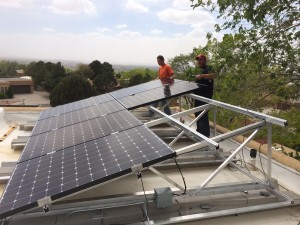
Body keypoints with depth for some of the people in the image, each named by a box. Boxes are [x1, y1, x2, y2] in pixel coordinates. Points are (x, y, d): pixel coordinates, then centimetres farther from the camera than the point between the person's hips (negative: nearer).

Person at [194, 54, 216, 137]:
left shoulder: (208, 68, -11)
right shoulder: (201, 69, 18)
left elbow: (213, 75, -34)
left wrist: (201, 75, -41)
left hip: (205, 96, -10)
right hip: (199, 95, 10)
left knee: (203, 115, -9)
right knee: (198, 113, 18)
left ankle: (205, 135, 0)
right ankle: (200, 131, 32)